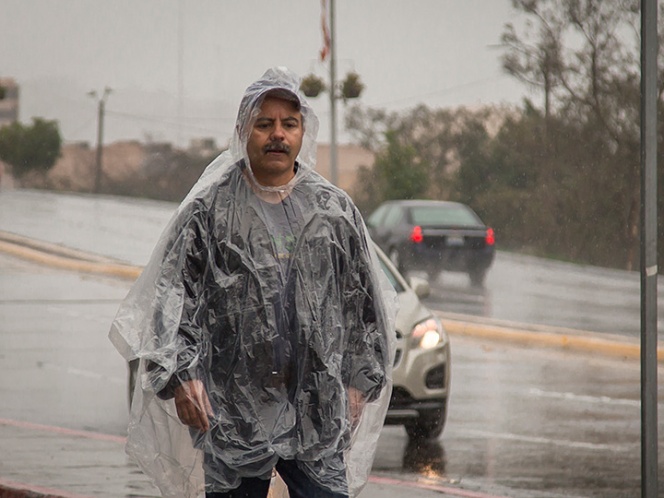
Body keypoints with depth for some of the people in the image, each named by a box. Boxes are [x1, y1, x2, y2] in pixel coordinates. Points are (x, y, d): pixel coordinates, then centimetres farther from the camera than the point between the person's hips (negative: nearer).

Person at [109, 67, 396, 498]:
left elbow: (362, 302, 15)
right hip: (232, 410, -1)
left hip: (317, 412, 1)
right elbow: (174, 297, -2)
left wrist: (359, 383, 11)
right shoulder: (208, 212, 3)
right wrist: (180, 375, -14)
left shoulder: (335, 211, 9)